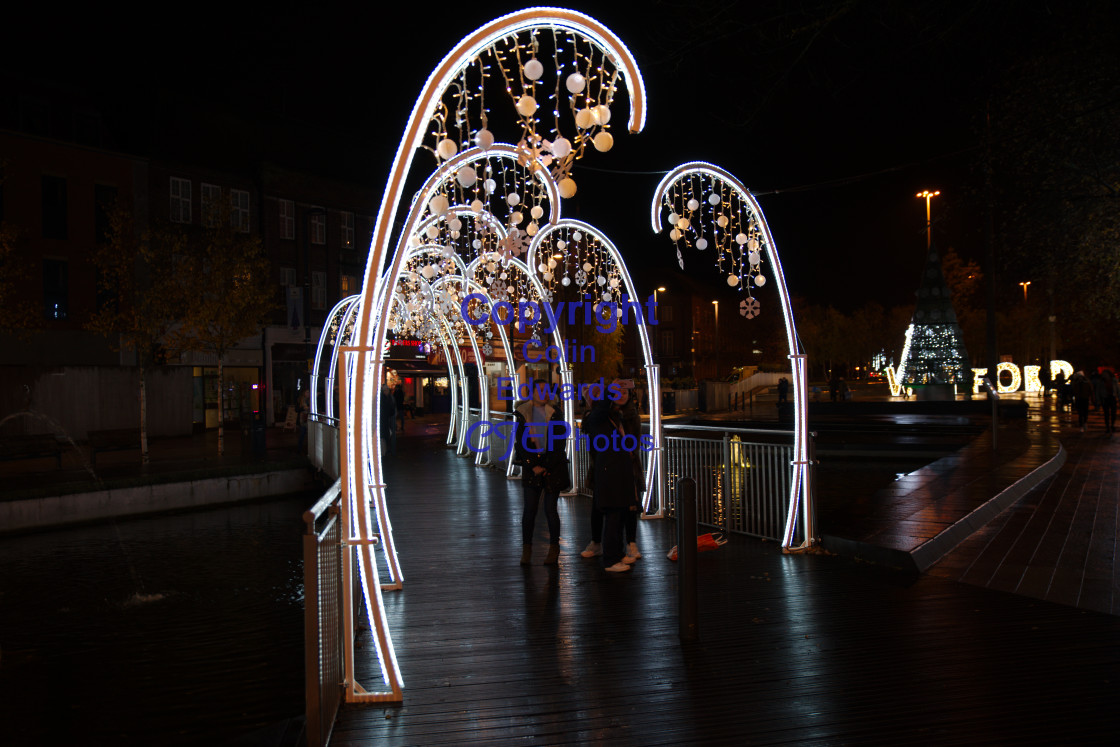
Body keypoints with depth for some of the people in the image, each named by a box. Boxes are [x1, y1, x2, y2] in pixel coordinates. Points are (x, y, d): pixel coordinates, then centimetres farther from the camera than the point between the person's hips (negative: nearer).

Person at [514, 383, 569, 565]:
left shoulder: (555, 414, 3)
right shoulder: (522, 413, 4)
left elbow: (560, 443, 0)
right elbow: (521, 441, 1)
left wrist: (547, 467, -6)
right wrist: (534, 466, -6)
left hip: (554, 466, 0)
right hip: (531, 466, 1)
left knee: (550, 509, 0)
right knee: (529, 509, -1)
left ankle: (554, 548, 13)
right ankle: (526, 550, 9)